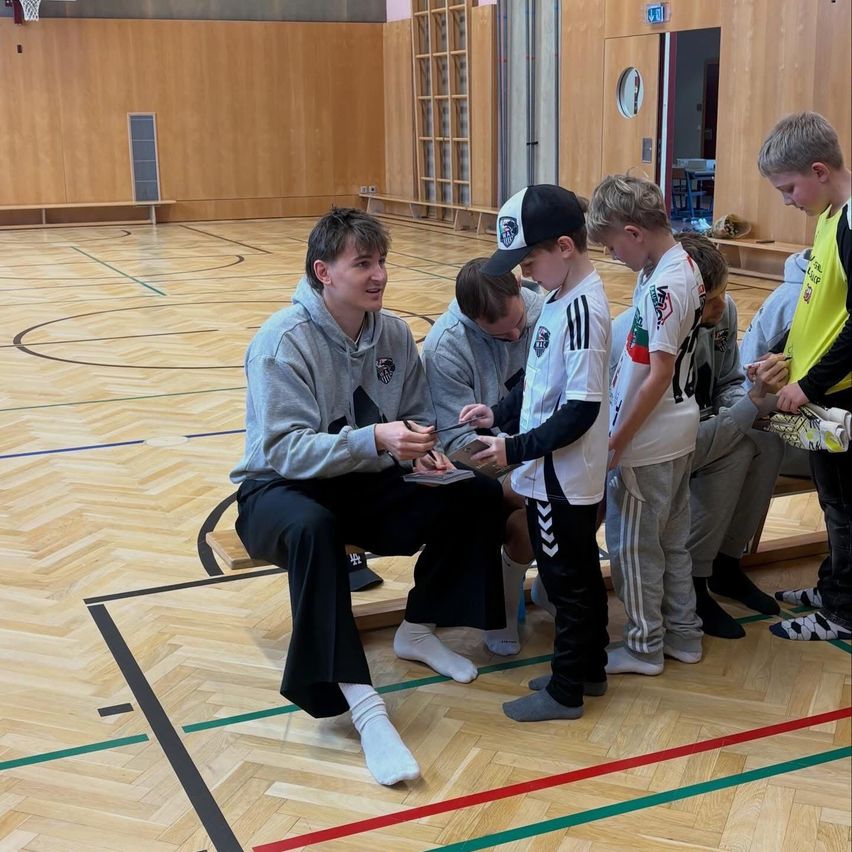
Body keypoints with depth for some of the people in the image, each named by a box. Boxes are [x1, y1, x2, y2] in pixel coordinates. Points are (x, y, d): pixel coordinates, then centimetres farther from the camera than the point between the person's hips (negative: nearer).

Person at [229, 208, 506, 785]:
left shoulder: (394, 333, -1)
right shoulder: (284, 341, -19)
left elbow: (419, 417, 6)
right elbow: (286, 449, -27)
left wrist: (422, 449, -18)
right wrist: (375, 439, -40)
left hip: (367, 486, 6)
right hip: (282, 488, -6)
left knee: (480, 495, -11)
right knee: (312, 528, -41)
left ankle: (418, 631, 6)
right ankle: (361, 702, -37)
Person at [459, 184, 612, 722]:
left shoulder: (582, 309, -23)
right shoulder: (564, 297, 5)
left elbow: (582, 410, -25)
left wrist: (516, 450, -21)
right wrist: (500, 414, 4)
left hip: (561, 479, -9)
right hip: (562, 474, 9)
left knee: (567, 581, 5)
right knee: (582, 573, 20)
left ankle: (565, 691, 20)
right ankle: (590, 669, 36)